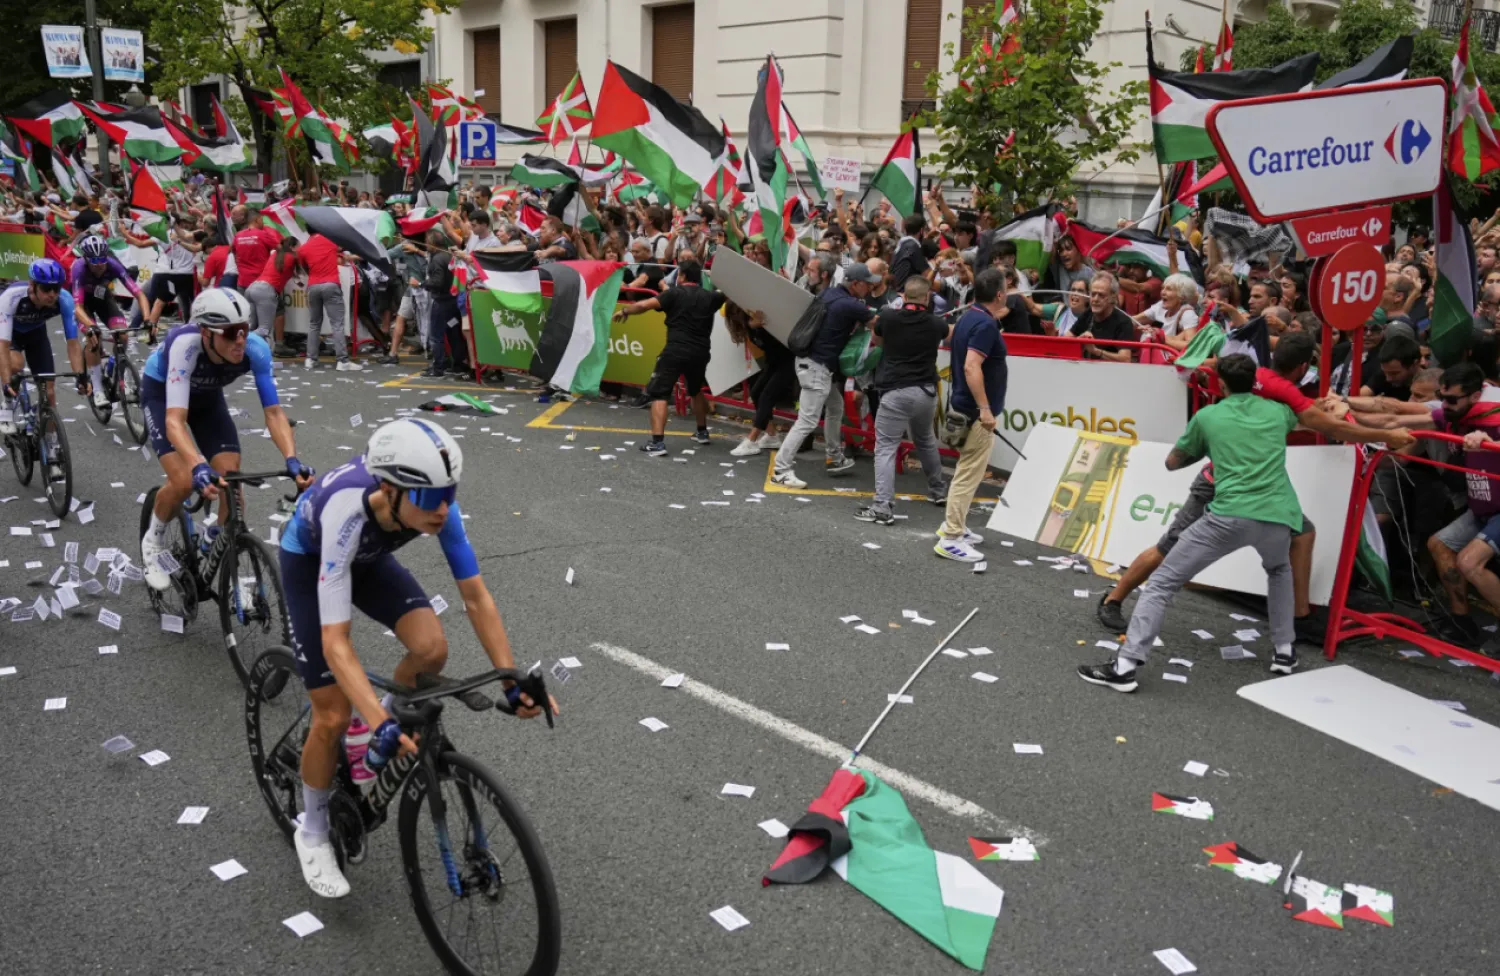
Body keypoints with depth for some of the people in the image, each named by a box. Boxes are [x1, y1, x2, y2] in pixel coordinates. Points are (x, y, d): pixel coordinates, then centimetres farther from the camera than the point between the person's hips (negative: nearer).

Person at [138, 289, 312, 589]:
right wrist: (200, 467, -64)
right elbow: (175, 420, -48)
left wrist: (292, 459, -46)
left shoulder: (256, 348, -33)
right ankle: (153, 541, 12)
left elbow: (273, 411, -30)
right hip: (161, 392, -3)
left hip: (207, 396, 3)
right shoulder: (185, 344, -42)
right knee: (185, 482, -20)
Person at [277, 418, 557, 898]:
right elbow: (335, 640, -44)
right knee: (334, 716, -8)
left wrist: (513, 681, -31)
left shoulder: (435, 502, -32)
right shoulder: (346, 511, -44)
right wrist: (381, 727, -53)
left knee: (432, 649, -23)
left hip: (369, 557, 4)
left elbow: (476, 597, -24)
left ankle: (389, 719, 10)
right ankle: (312, 833, 18)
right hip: (308, 558, -4)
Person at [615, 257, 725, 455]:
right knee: (696, 391, 30)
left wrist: (624, 311, 5)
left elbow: (644, 305, -9)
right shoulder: (709, 296, 12)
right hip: (700, 352, 5)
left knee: (658, 393, -3)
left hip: (676, 350, -5)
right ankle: (702, 432, 41)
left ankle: (657, 442, -15)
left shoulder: (675, 293, 0)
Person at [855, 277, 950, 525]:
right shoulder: (935, 324, 4)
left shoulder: (888, 317, -4)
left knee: (885, 448, -4)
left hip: (896, 392, -4)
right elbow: (952, 333, 28)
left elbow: (877, 342, 17)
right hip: (926, 392, 4)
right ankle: (938, 490, 41)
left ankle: (881, 507, -15)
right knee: (926, 440, 27)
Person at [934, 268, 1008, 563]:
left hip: (964, 406, 10)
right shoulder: (986, 324, -19)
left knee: (967, 470, 21)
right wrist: (985, 409, -28)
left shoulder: (970, 317, 10)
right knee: (969, 474, -6)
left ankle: (954, 525, 31)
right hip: (975, 411, -10)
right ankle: (950, 539, -4)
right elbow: (971, 367, -28)